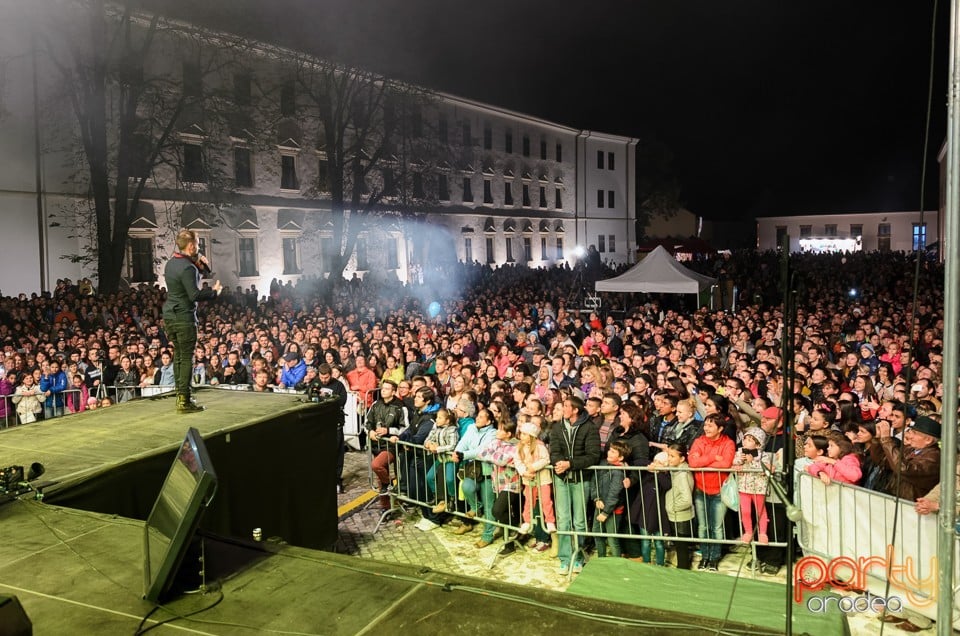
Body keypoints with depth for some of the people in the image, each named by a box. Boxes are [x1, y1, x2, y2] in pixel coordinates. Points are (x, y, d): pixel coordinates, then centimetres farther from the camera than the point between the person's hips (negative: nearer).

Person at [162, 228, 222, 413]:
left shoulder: (170, 264, 11)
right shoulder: (188, 268, -17)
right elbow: (195, 295, -22)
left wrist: (199, 266, 12)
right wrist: (214, 291, -9)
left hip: (169, 316, 9)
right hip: (184, 318, -9)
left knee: (178, 356, 15)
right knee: (187, 358, -4)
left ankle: (180, 395, 21)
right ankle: (184, 400, -3)